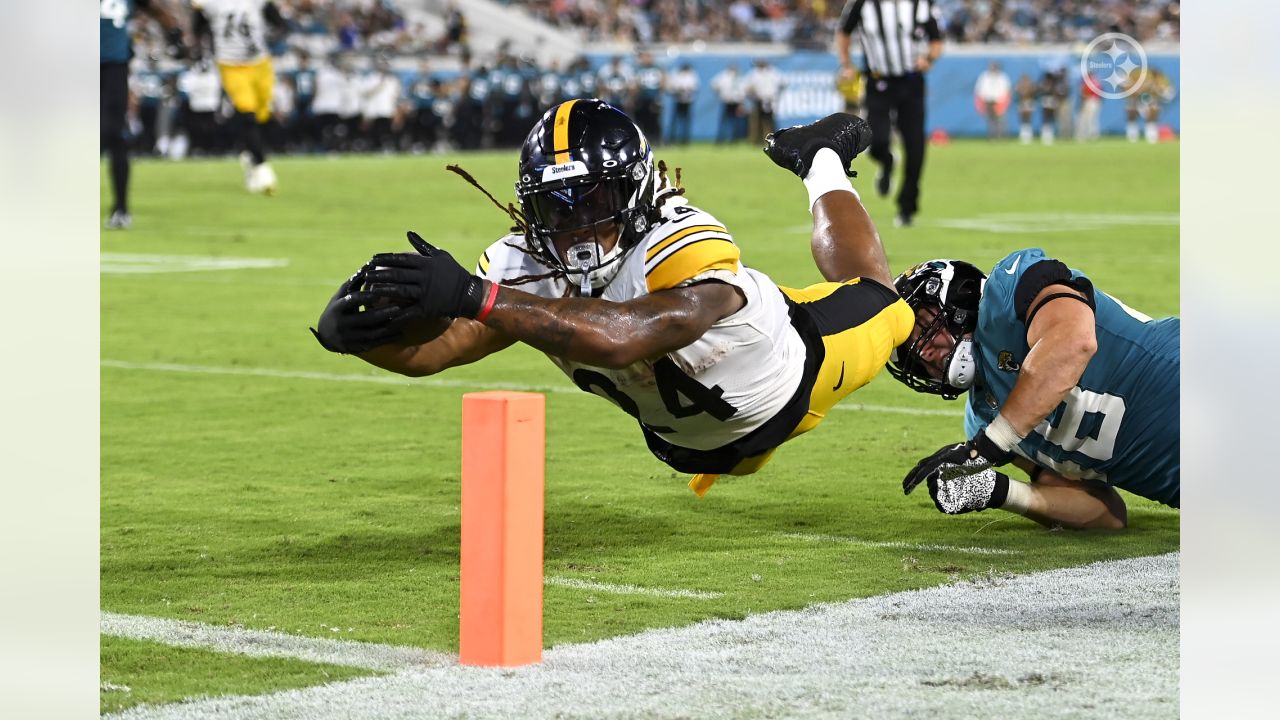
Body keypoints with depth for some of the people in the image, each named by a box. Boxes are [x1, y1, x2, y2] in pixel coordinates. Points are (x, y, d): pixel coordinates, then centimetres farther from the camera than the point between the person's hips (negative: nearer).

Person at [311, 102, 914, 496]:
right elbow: (436, 347, -38)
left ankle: (820, 160, 50)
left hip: (792, 364, -4)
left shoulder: (686, 249, -51)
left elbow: (620, 336, -69)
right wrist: (356, 330, -61)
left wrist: (471, 295, -75)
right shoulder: (525, 269, -33)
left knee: (872, 301, 29)